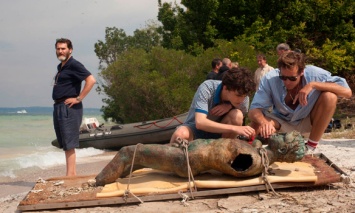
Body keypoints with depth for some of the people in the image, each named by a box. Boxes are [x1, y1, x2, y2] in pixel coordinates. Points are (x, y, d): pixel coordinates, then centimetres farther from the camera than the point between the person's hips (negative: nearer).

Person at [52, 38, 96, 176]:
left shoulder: (74, 65, -10)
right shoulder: (60, 67, 18)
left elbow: (91, 80, -21)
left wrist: (79, 98, -20)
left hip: (69, 108, -10)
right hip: (58, 107, 10)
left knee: (69, 144, -10)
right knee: (64, 144, 11)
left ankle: (70, 175, -8)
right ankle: (73, 174, 16)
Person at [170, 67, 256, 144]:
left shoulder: (243, 97, -15)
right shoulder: (206, 88, -27)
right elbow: (200, 122, -38)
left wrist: (230, 106, -22)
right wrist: (234, 128, -48)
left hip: (218, 132, 4)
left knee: (237, 115, -27)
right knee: (181, 134, -39)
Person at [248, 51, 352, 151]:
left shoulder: (314, 74, -24)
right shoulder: (270, 79, -25)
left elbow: (347, 92, -29)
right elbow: (254, 110, -27)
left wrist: (313, 84, -37)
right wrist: (264, 122, -52)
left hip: (308, 124, 0)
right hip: (282, 123, 0)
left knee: (330, 97, -28)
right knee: (256, 125, -31)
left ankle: (310, 147, -15)